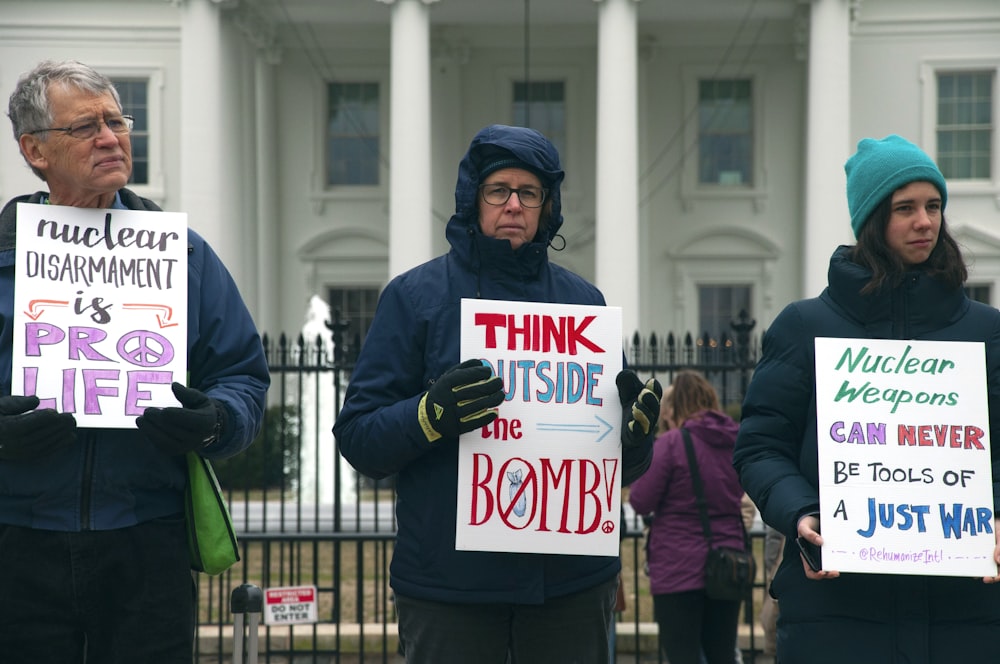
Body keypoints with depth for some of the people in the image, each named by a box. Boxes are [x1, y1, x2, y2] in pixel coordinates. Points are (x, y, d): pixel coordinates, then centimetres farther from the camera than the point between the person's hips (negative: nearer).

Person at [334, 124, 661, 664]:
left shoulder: (583, 301, 11)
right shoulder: (415, 295, 1)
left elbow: (620, 469, 14)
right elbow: (357, 437, -4)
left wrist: (635, 431, -8)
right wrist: (431, 415, -22)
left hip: (573, 581, 3)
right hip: (448, 584, -3)